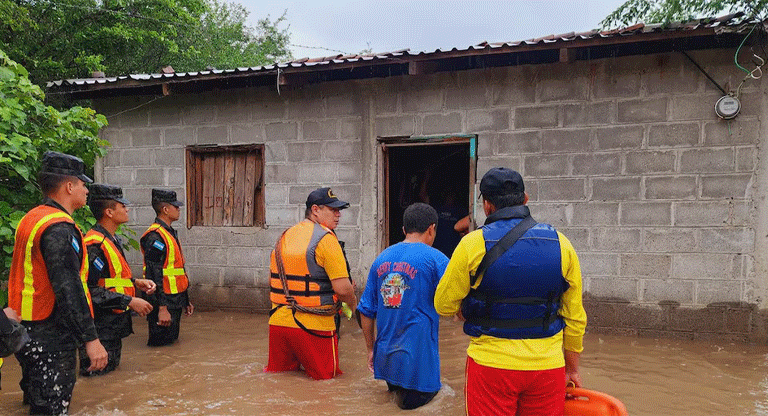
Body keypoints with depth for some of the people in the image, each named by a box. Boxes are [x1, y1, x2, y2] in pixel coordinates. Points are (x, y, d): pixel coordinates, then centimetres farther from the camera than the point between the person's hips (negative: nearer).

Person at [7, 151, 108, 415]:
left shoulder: (31, 218, 11)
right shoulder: (59, 228, -21)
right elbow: (69, 288, -26)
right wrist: (90, 338, -24)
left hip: (27, 333, 10)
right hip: (51, 340, -10)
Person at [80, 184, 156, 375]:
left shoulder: (112, 240, 14)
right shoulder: (95, 244, -20)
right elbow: (90, 289, -26)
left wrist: (136, 282, 6)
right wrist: (130, 301, -23)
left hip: (114, 326, 10)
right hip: (101, 327, -10)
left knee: (111, 368, 20)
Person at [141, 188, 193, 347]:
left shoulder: (170, 233, 16)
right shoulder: (155, 236, -17)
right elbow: (155, 275, -23)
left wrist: (185, 300, 22)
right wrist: (162, 308, -25)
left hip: (175, 300, 10)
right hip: (163, 302, -10)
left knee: (172, 340, 17)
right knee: (161, 345, -1)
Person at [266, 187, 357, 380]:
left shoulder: (284, 237, 11)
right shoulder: (325, 239, -12)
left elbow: (272, 281, 18)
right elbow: (343, 289, -18)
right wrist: (353, 304, 2)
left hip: (278, 321, 7)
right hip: (313, 326, -6)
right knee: (325, 380, 9)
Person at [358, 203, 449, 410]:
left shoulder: (382, 259, 8)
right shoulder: (435, 259, -8)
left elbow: (366, 310, 11)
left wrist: (371, 350, 20)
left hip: (384, 354, 6)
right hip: (417, 356, -6)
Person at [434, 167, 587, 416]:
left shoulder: (473, 244, -10)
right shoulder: (561, 244, -1)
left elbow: (444, 305, -2)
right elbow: (575, 317, 5)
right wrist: (572, 367, 17)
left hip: (491, 365, -3)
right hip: (548, 367, 3)